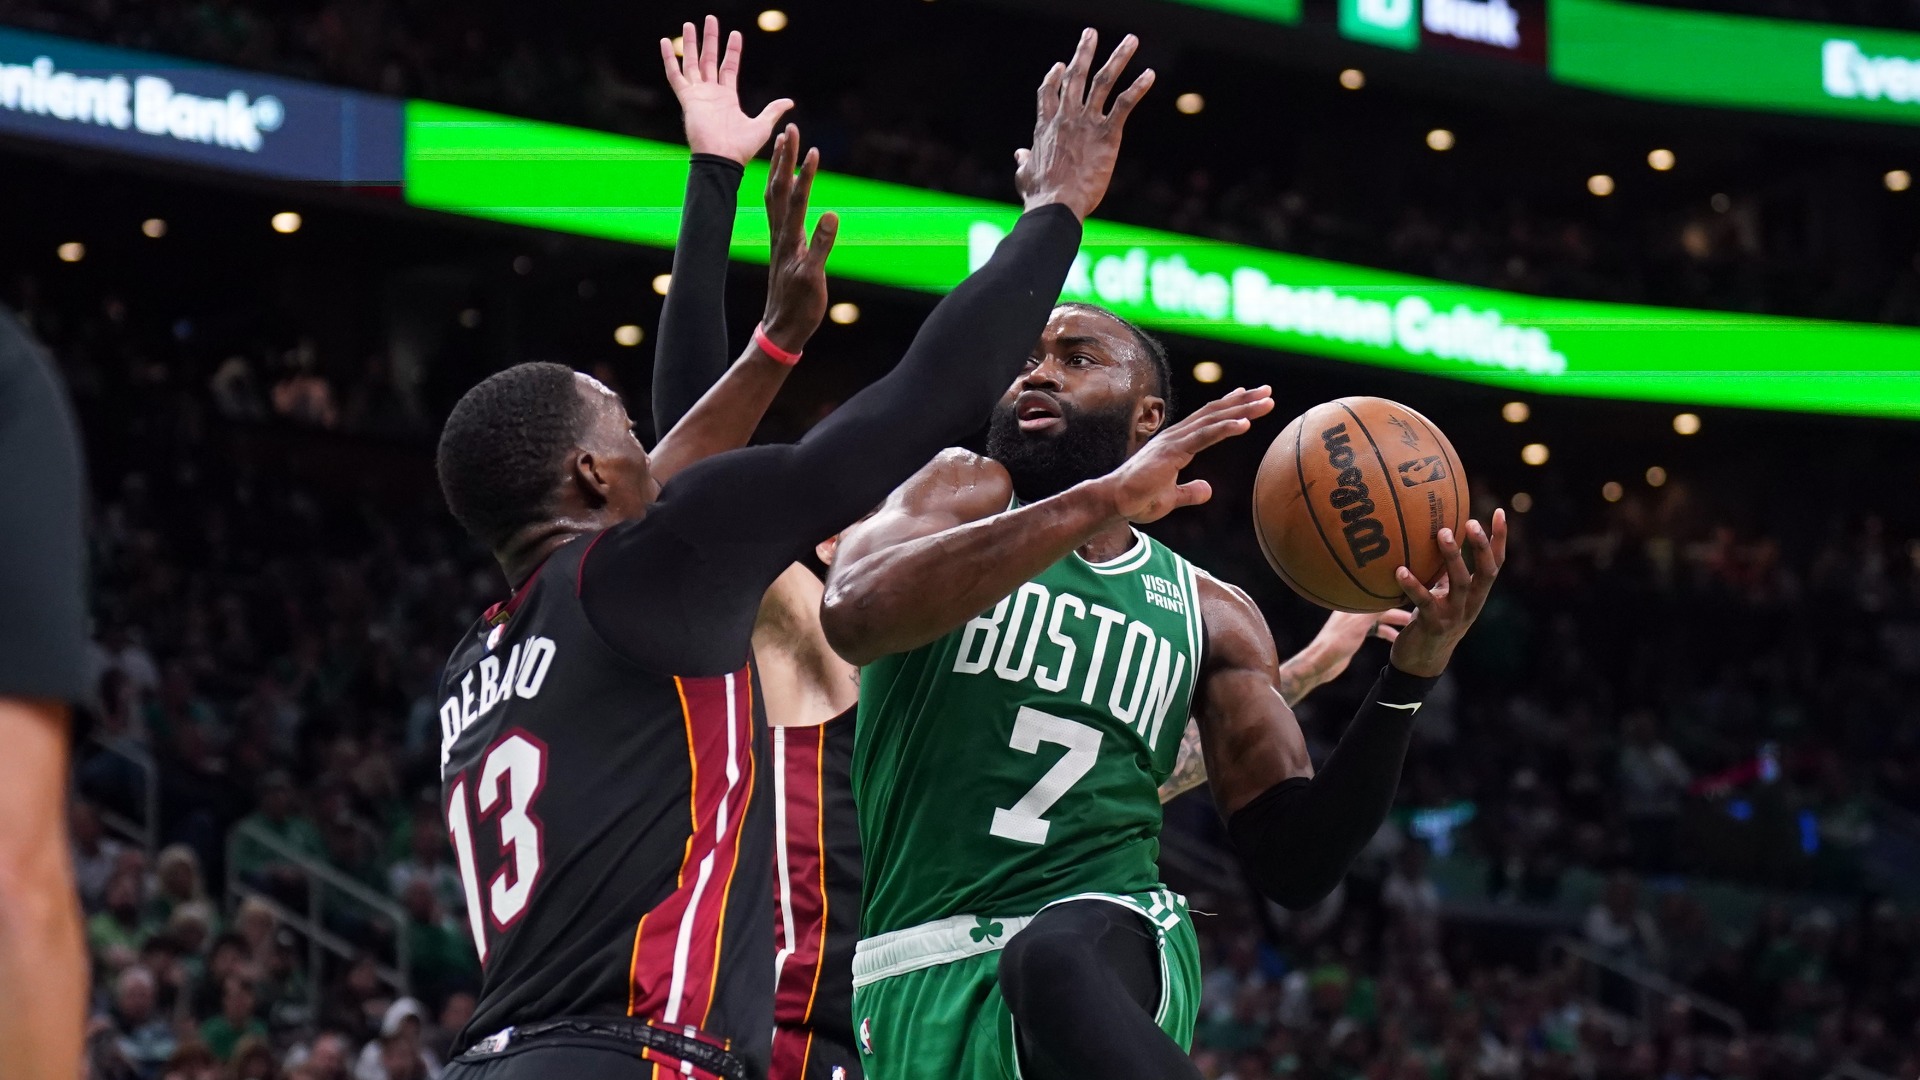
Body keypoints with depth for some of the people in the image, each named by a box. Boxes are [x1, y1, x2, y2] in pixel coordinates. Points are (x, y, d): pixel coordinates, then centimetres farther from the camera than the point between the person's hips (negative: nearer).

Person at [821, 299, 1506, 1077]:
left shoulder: (1209, 616, 12)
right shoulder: (965, 491, 6)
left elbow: (1295, 866, 8)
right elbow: (852, 616, -18)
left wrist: (1410, 676, -6)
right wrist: (1099, 501, -23)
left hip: (1110, 933, 0)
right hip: (919, 982, 1)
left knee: (1056, 960, -35)